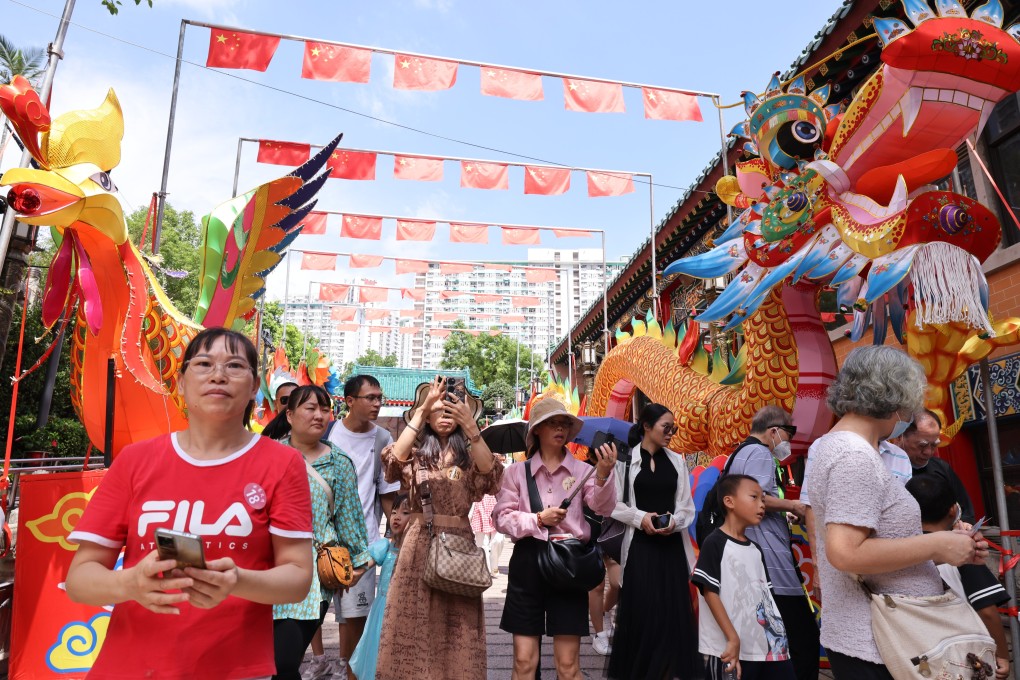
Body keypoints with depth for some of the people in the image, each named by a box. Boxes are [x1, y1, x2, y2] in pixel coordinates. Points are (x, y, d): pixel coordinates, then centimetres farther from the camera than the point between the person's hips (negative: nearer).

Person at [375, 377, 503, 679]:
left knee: (456, 626, 4)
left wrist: (469, 425, -24)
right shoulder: (416, 451, 7)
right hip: (419, 542, 0)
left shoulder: (468, 453, 8)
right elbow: (395, 459, -18)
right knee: (414, 622, 2)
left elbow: (489, 471, -15)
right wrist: (421, 411, -22)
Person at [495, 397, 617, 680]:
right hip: (528, 561, 0)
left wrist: (604, 474, -31)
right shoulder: (518, 471, 3)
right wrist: (537, 519, -14)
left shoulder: (581, 469, 2)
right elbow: (501, 516, -1)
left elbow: (603, 508, -13)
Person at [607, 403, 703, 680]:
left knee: (674, 610, 3)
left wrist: (674, 521, -13)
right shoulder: (626, 459, -2)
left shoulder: (677, 460, 9)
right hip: (640, 545, -3)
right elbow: (614, 504, -2)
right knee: (640, 611, -1)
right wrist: (640, 517, -15)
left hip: (672, 545, 3)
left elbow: (687, 506, 7)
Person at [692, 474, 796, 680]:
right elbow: (709, 593, -13)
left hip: (767, 646, 7)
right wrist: (733, 639, -15)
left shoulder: (755, 549, 13)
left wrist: (779, 636, 10)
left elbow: (765, 595, 16)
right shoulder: (715, 543, -10)